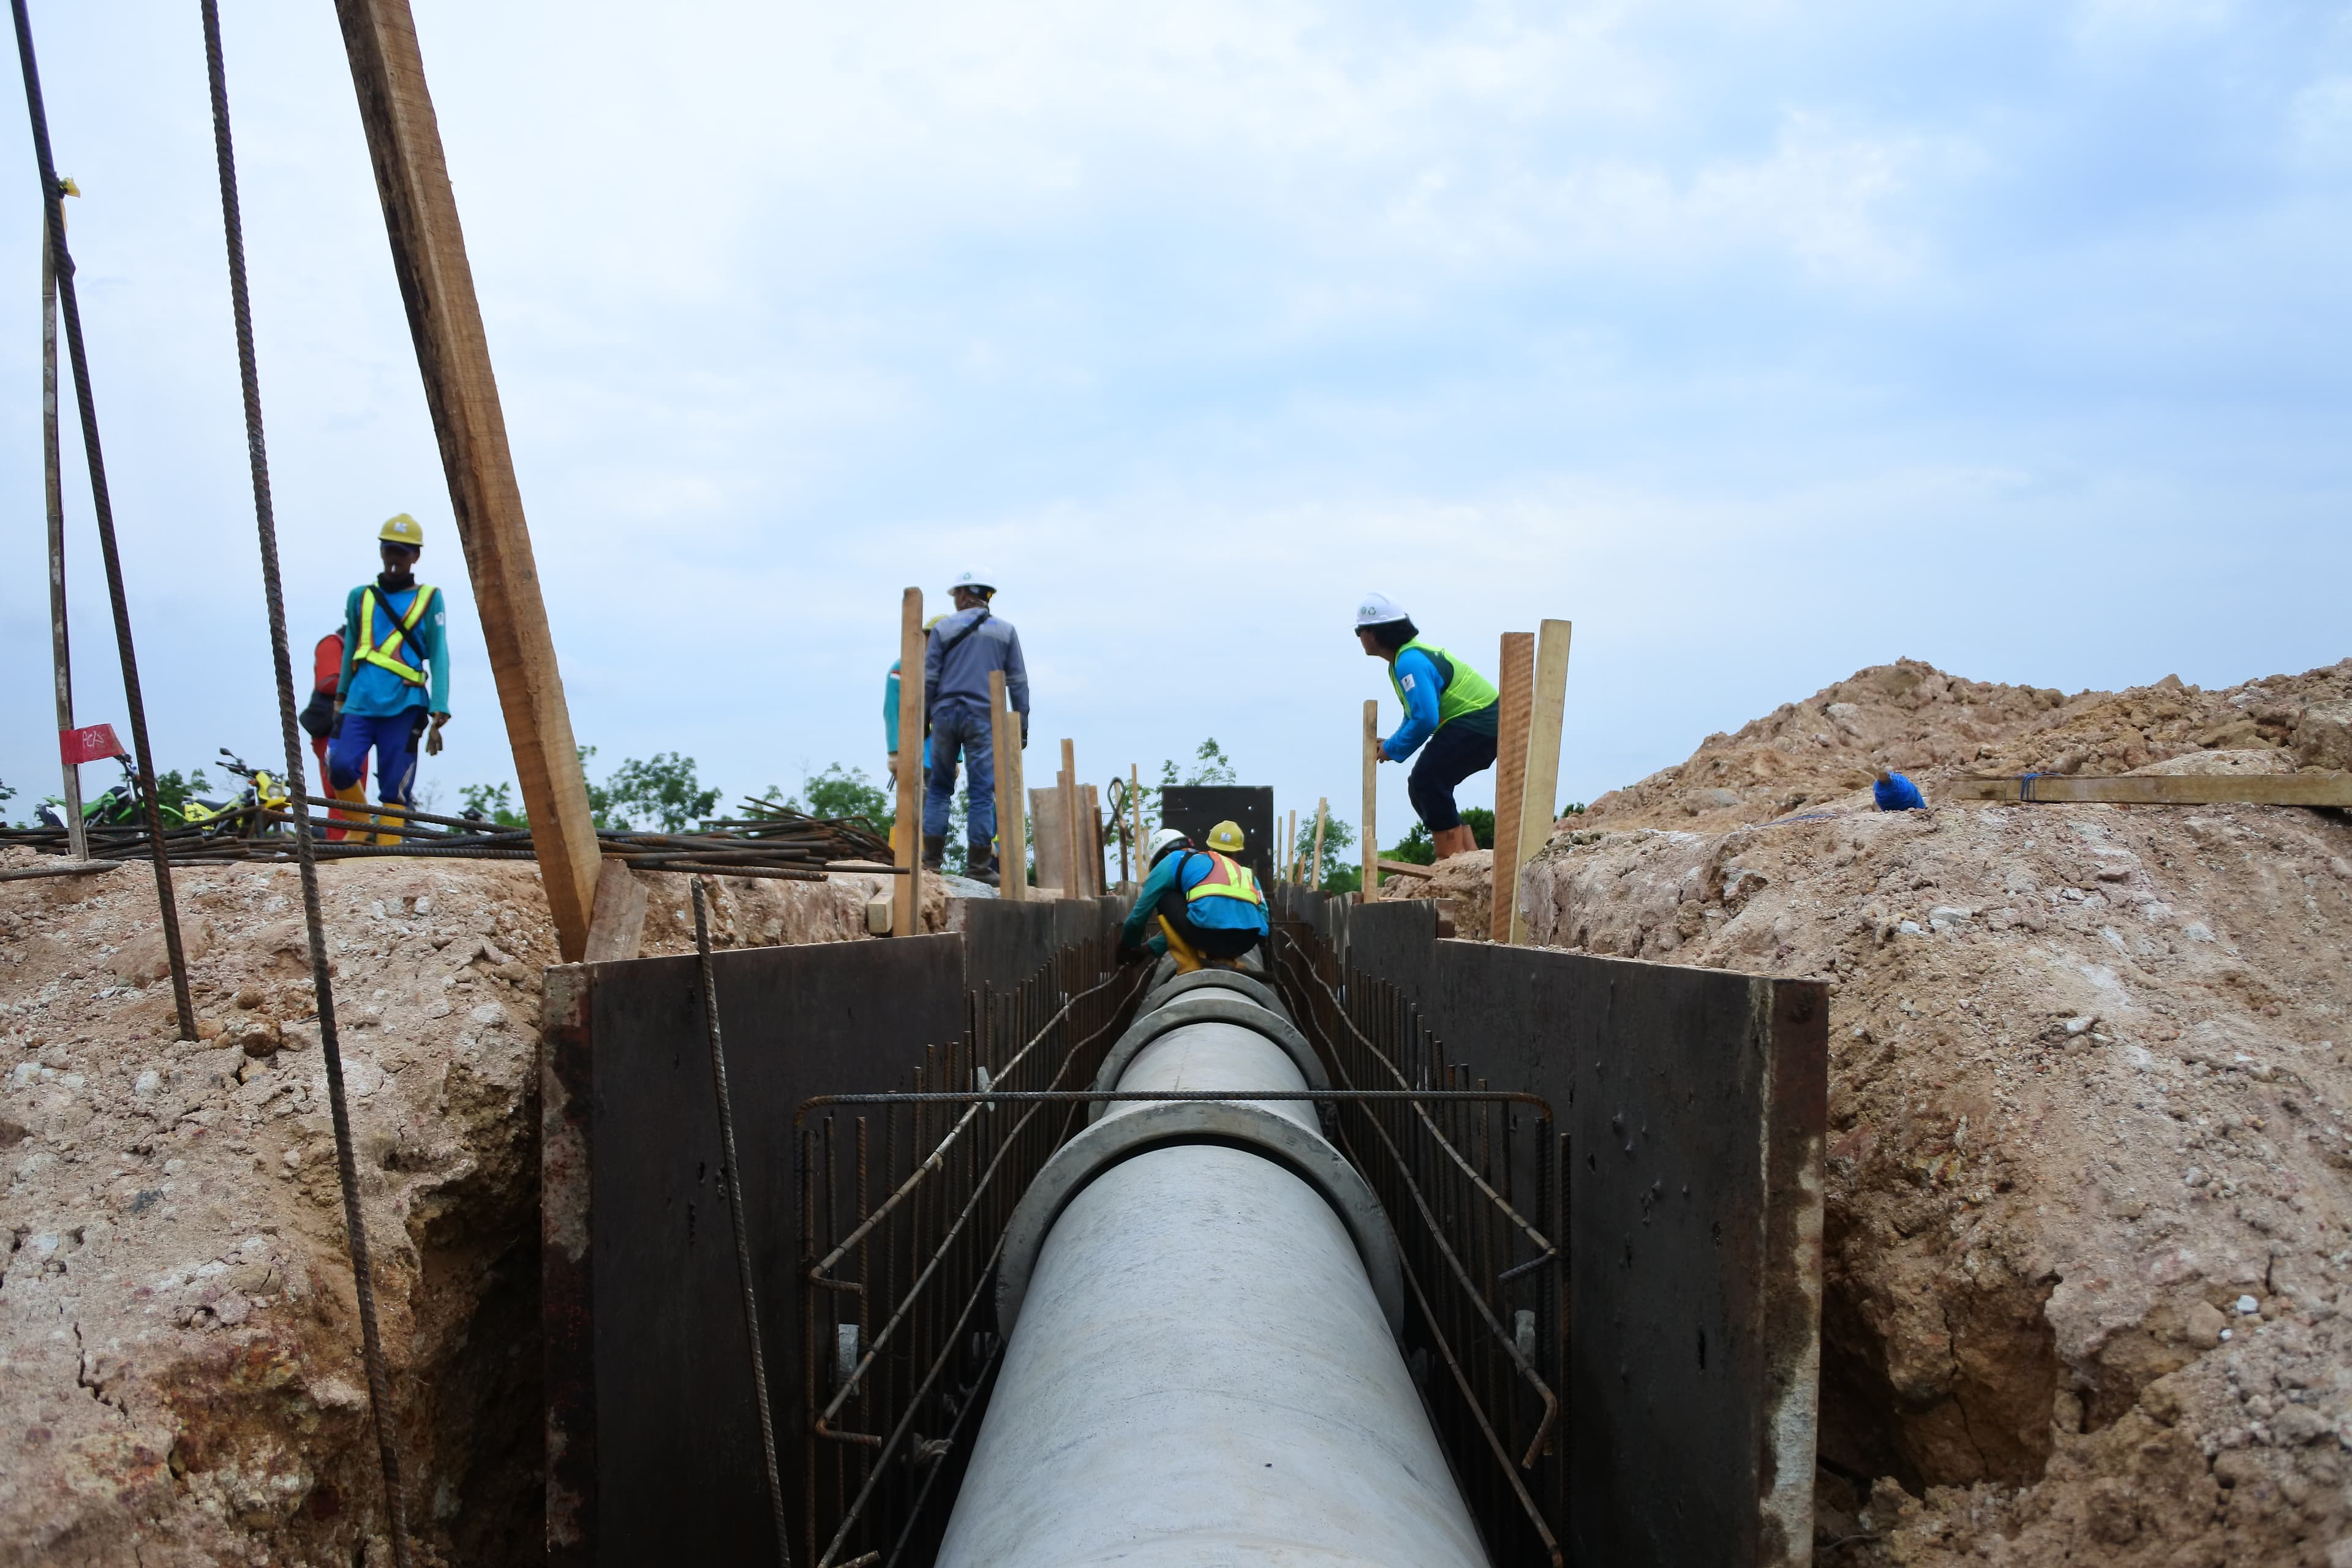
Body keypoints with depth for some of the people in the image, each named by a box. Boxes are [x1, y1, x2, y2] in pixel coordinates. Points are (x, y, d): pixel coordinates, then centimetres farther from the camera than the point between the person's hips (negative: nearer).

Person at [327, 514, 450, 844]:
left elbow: (439, 658, 1)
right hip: (360, 704, 3)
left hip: (403, 707, -2)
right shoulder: (360, 597, 15)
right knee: (340, 766, -16)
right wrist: (340, 697, 26)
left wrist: (438, 717, -8)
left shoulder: (429, 599, 6)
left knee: (395, 789, -7)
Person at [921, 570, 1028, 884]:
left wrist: (923, 720, 7)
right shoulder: (1005, 631, 8)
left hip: (945, 715, 1)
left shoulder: (943, 628, 5)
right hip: (983, 717, -1)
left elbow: (928, 679, 1)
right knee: (982, 791, -1)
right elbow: (1018, 682, 6)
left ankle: (932, 855, 8)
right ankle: (979, 865, -4)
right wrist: (1022, 725, 8)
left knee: (939, 787, 12)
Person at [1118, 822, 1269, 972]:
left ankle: (1190, 969, 12)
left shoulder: (1171, 861, 20)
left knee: (1165, 898, 22)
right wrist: (1149, 947, 49)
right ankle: (1225, 962, 12)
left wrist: (1127, 948, 44)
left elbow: (1140, 913, 27)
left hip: (1212, 928, -6)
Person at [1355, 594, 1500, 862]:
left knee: (1427, 781, -15)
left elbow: (1425, 719, -28)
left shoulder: (1410, 662, -21)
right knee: (1424, 785, 12)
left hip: (1477, 724, -11)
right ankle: (1470, 858, 17)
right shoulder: (1411, 655, 12)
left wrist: (1393, 750, -14)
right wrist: (1392, 744, 6)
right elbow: (1417, 713, 19)